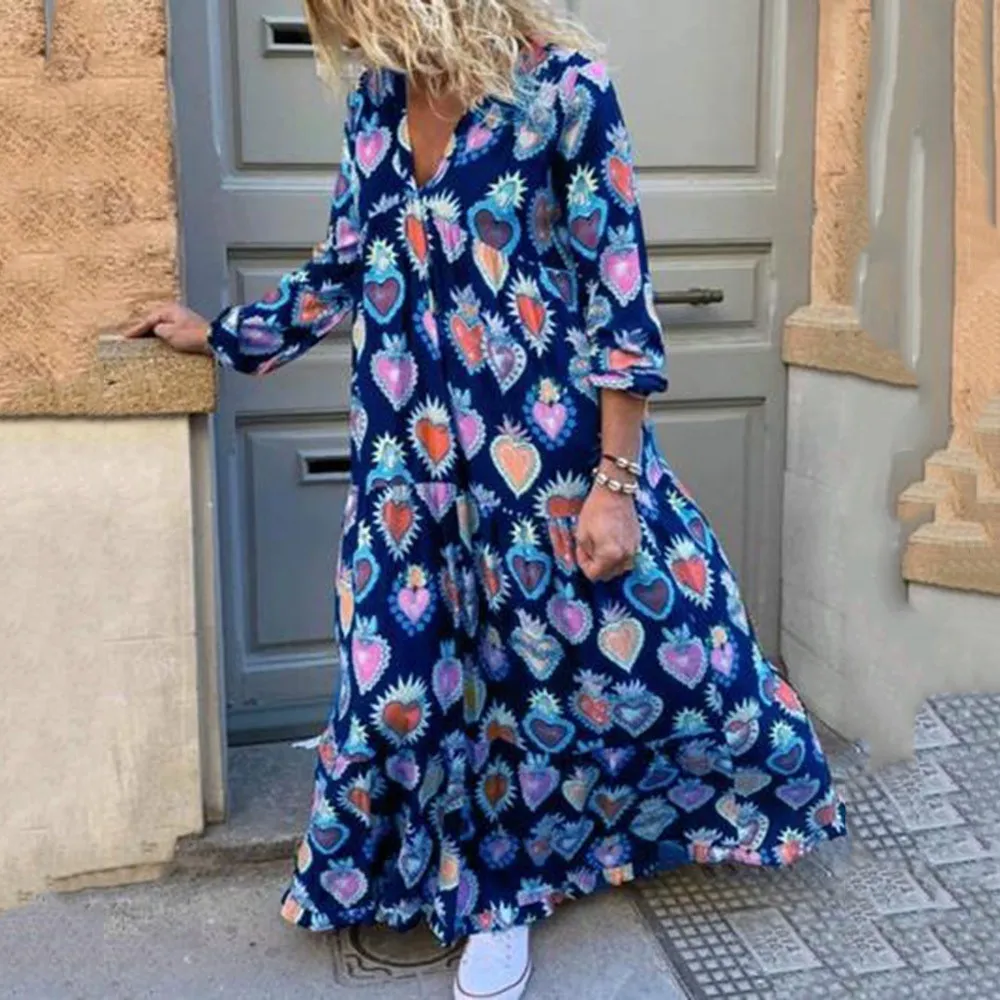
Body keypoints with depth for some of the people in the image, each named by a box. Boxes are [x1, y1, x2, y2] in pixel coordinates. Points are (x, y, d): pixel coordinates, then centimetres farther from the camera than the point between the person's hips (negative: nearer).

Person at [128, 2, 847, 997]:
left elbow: (619, 295, -13)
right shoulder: (378, 97, 4)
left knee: (618, 636, 9)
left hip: (542, 444, -5)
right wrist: (219, 334, 24)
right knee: (418, 672, 9)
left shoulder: (561, 88, -13)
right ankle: (487, 895, 31)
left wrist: (615, 483, -14)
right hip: (411, 451, 5)